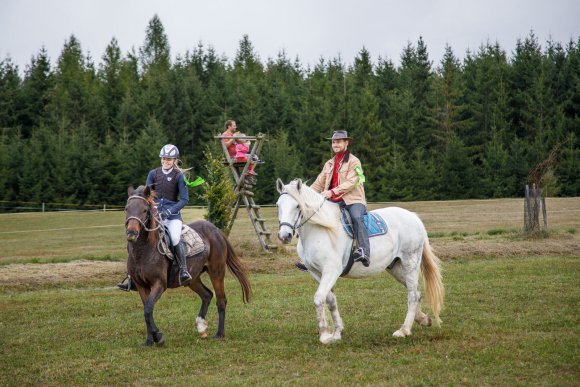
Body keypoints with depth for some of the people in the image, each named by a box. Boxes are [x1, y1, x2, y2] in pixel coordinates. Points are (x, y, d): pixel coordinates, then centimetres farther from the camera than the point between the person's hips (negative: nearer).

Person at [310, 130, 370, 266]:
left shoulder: (354, 162, -1)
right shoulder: (329, 164, 20)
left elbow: (351, 183, -15)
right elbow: (319, 184, 23)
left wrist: (333, 192, -27)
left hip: (353, 200, -7)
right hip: (334, 202, 7)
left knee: (356, 217, -36)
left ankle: (364, 252, -49)